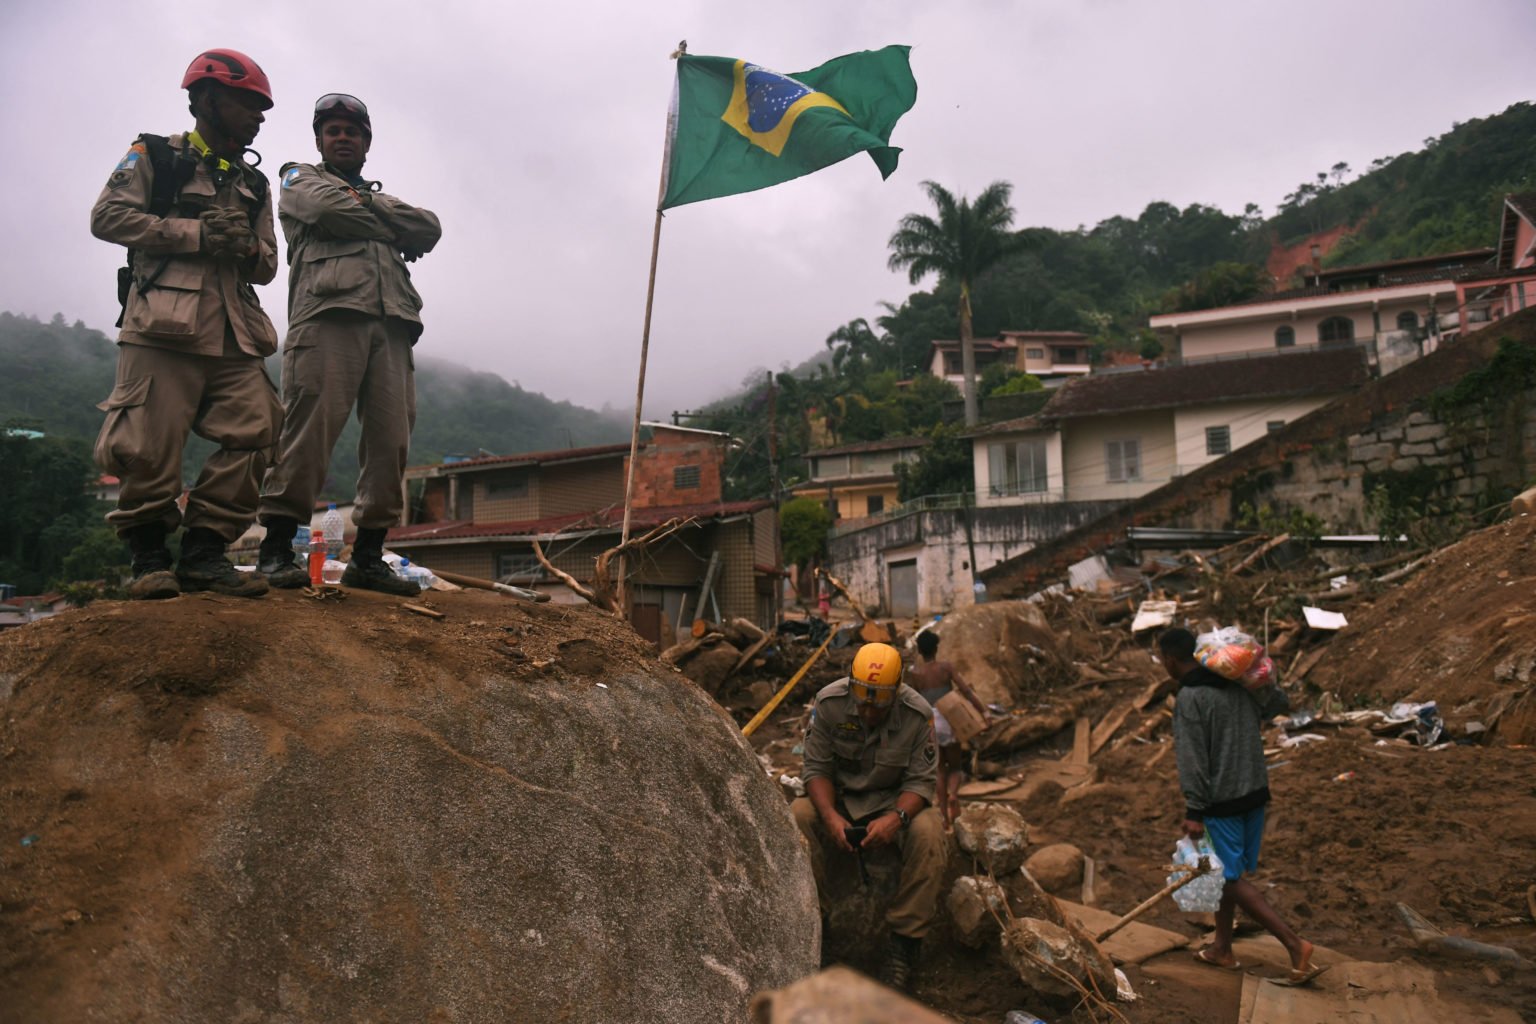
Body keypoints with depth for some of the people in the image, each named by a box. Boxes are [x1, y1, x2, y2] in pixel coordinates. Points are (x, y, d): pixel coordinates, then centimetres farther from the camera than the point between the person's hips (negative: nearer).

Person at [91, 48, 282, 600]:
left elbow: (268, 265, 21)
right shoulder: (155, 156, 10)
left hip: (234, 333, 5)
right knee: (152, 446, -7)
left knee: (252, 434, -6)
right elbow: (107, 216, -2)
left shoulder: (254, 184, 25)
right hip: (163, 326, -5)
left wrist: (248, 247, -3)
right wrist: (196, 233, -9)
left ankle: (204, 552, 2)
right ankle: (149, 556, 8)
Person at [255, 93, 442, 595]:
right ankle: (276, 548, -12)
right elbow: (330, 209, -1)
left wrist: (370, 204, 5)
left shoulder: (382, 196, 35)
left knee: (392, 436, -5)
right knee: (310, 427, -15)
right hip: (329, 313, -4)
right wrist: (390, 226, 10)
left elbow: (430, 229, 14)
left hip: (391, 324, 5)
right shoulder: (300, 179, 23)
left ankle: (368, 555, -1)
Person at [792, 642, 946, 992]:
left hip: (894, 802, -1)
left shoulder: (918, 714, -18)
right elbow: (817, 768, -13)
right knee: (796, 818, -30)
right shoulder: (829, 703, -17)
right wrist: (830, 816, -32)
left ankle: (906, 940, -20)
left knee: (928, 832, -33)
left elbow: (921, 780, -14)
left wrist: (895, 817, -35)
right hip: (837, 797, 1)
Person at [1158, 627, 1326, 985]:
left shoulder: (1190, 698, -17)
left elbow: (1192, 759, -20)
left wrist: (1194, 812, -17)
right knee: (1227, 872, 18)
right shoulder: (1238, 686, 7)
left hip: (1222, 800, -8)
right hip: (1255, 793, 8)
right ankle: (1221, 948, 28)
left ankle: (1295, 944, -3)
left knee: (1232, 878, 2)